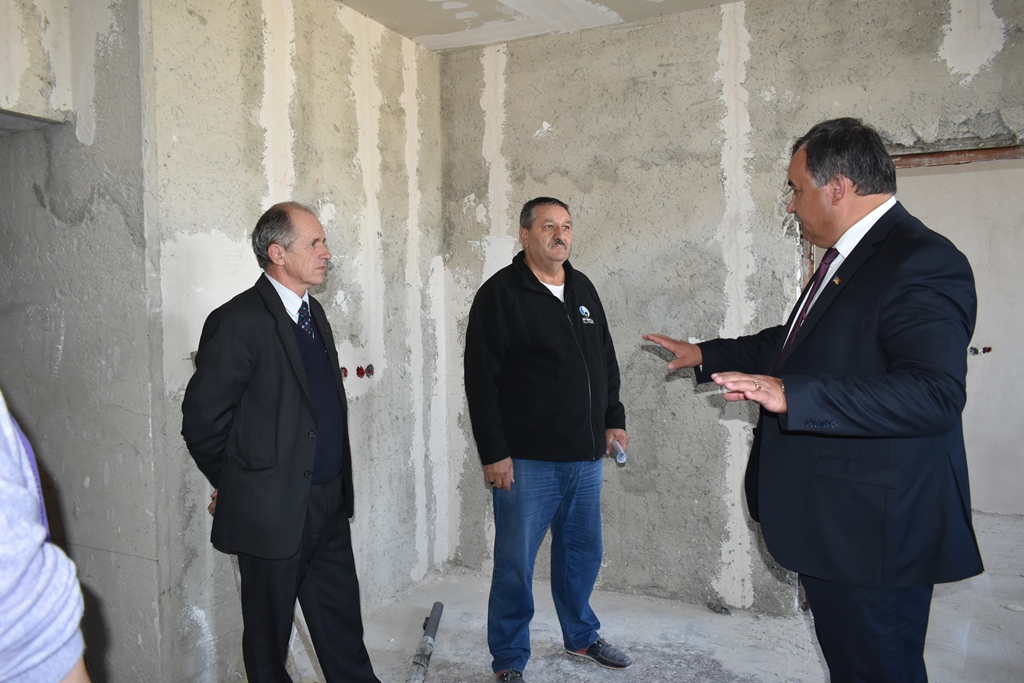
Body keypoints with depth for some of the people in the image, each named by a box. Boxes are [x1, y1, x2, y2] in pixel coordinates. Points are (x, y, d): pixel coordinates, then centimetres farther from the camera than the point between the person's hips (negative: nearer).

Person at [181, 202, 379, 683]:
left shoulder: (312, 312, 9)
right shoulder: (240, 321, -17)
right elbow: (202, 418, -14)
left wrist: (338, 485, 14)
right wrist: (233, 482, -1)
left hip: (328, 504, 7)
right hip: (272, 511, -7)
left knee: (342, 625, 19)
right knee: (269, 632, 14)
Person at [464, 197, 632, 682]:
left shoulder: (583, 290, 13)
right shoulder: (500, 293, -8)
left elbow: (606, 362, 21)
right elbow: (481, 380, -12)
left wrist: (613, 419, 15)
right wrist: (493, 452, -14)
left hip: (586, 455, 6)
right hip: (526, 460, -6)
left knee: (582, 552, 18)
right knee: (515, 563, 3)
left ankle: (581, 637, 39)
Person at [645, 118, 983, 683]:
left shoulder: (922, 264, -19)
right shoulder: (848, 257, 13)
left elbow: (935, 392, -31)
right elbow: (794, 344, 25)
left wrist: (792, 395, -37)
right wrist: (704, 354, 28)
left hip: (874, 530, -10)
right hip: (828, 520, 10)